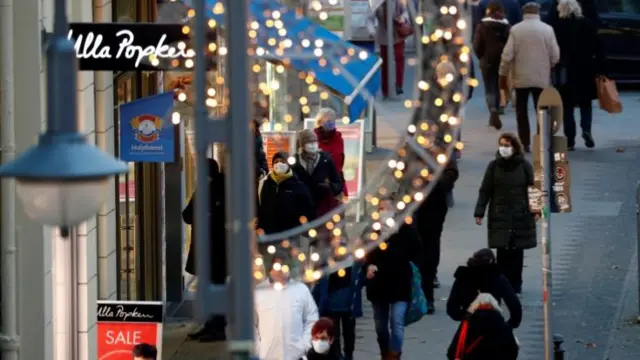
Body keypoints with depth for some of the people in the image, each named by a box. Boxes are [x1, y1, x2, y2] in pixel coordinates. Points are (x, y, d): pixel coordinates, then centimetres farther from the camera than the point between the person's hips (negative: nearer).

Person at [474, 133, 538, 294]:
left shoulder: (524, 166, 0)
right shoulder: (494, 166, 2)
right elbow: (485, 191, 2)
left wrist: (536, 210, -6)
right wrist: (479, 213, -3)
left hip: (521, 216, 0)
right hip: (499, 216, 0)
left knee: (517, 251, 4)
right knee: (502, 251, -4)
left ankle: (515, 284, 12)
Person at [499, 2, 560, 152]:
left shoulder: (516, 29, -6)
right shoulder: (547, 29, -5)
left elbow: (507, 55, -8)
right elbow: (555, 56, -4)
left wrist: (503, 75, 3)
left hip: (521, 77, 0)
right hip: (542, 78, 0)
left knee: (522, 112, 9)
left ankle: (525, 144, 5)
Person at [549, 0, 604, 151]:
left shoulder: (557, 26, -6)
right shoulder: (588, 24, 0)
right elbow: (597, 48, -1)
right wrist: (599, 68, 2)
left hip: (565, 71, -2)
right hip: (585, 70, 2)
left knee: (567, 106, 6)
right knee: (585, 103, 15)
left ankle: (570, 141, 1)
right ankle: (586, 129, -11)